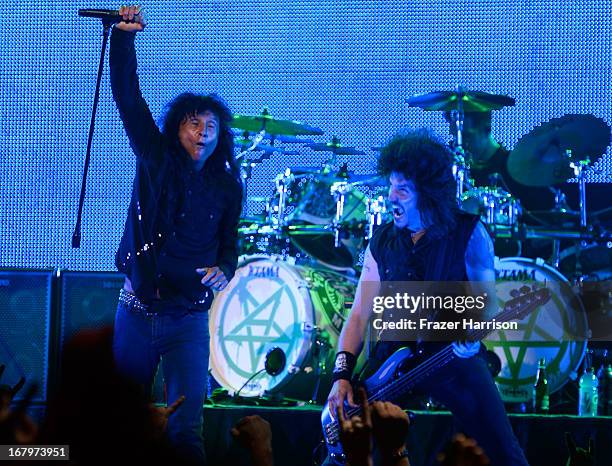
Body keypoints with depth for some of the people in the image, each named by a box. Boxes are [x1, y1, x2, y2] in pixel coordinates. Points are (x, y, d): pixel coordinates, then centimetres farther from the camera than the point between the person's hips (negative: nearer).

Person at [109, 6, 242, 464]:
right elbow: (127, 96, -8)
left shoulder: (227, 187, 5)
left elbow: (229, 243, 12)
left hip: (189, 318, 0)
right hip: (137, 311, 0)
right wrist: (124, 37, -20)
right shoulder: (155, 158, 1)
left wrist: (224, 270, -12)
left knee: (186, 428, -10)